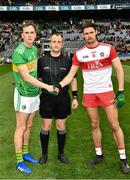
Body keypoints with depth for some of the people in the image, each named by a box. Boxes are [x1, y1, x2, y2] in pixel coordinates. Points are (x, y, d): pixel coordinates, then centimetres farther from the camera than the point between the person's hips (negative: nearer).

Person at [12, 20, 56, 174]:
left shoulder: (35, 49, 6)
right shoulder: (19, 52, -18)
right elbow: (26, 76, -22)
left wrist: (39, 88, 6)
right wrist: (47, 87, -23)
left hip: (34, 93, 7)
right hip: (23, 95, -7)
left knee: (29, 126, 15)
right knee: (21, 128, 1)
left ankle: (25, 154, 30)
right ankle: (19, 162, 12)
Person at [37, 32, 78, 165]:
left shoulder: (67, 61, 3)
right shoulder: (42, 60, 1)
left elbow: (73, 79, 9)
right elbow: (38, 79, 8)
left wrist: (75, 97, 3)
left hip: (63, 98, 1)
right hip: (47, 98, -1)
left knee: (61, 127, 9)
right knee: (45, 127, 3)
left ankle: (61, 153, 25)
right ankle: (44, 154, 21)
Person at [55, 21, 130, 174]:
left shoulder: (108, 48, -5)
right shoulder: (79, 53, 1)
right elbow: (71, 75, 1)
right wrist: (59, 85, -16)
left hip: (106, 91, -2)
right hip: (89, 93, 2)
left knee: (114, 125, 0)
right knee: (94, 125, 11)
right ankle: (99, 154, 26)